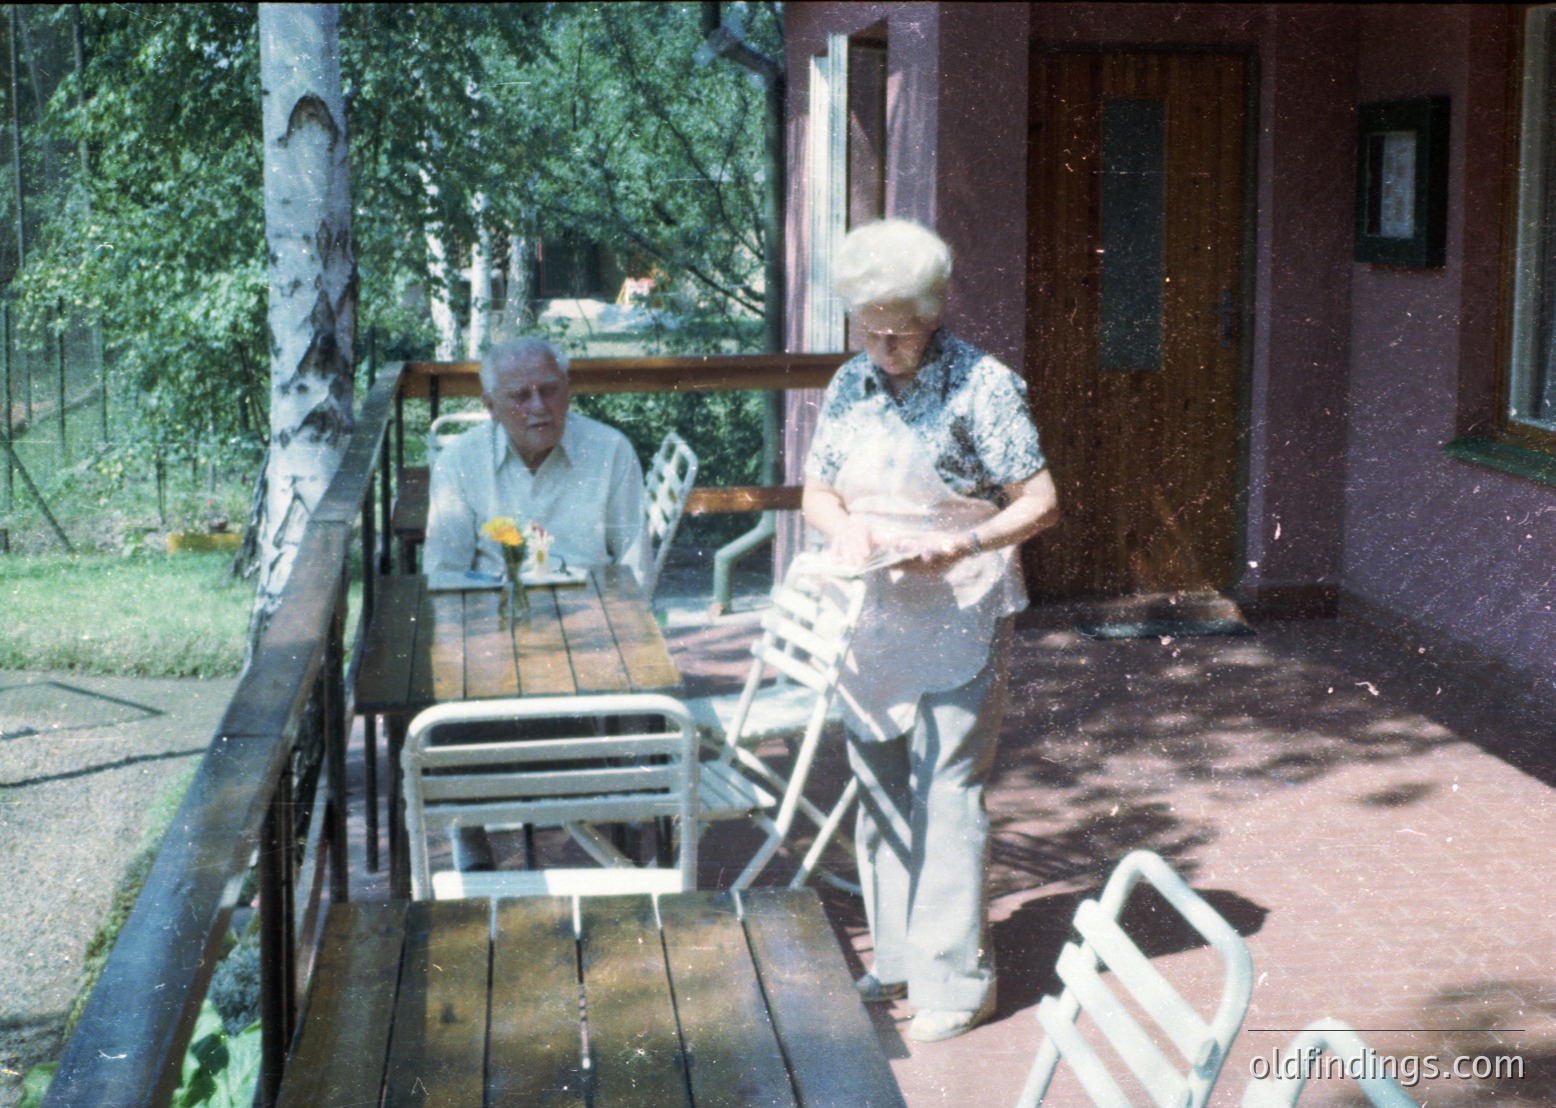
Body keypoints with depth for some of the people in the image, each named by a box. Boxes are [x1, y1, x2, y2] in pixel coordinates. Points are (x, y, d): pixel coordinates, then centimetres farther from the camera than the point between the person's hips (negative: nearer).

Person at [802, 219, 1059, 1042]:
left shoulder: (981, 386, -10)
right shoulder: (850, 386, 7)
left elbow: (1040, 502, -10)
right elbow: (817, 493, 15)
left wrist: (964, 545, -25)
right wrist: (845, 528, -8)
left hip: (958, 621, -6)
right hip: (871, 618, 6)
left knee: (946, 794, -6)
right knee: (879, 789, 12)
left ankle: (956, 979, 4)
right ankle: (897, 957, 25)